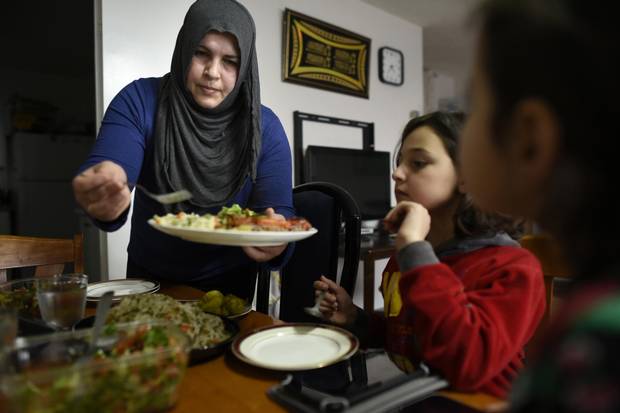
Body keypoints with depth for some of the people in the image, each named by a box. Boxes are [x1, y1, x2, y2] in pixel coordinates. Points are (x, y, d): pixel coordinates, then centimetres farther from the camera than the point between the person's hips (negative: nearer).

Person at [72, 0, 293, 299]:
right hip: (149, 276, 2)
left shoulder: (264, 126, -16)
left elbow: (279, 212, -20)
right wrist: (102, 190, -53)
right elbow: (106, 165, -29)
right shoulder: (139, 100, -16)